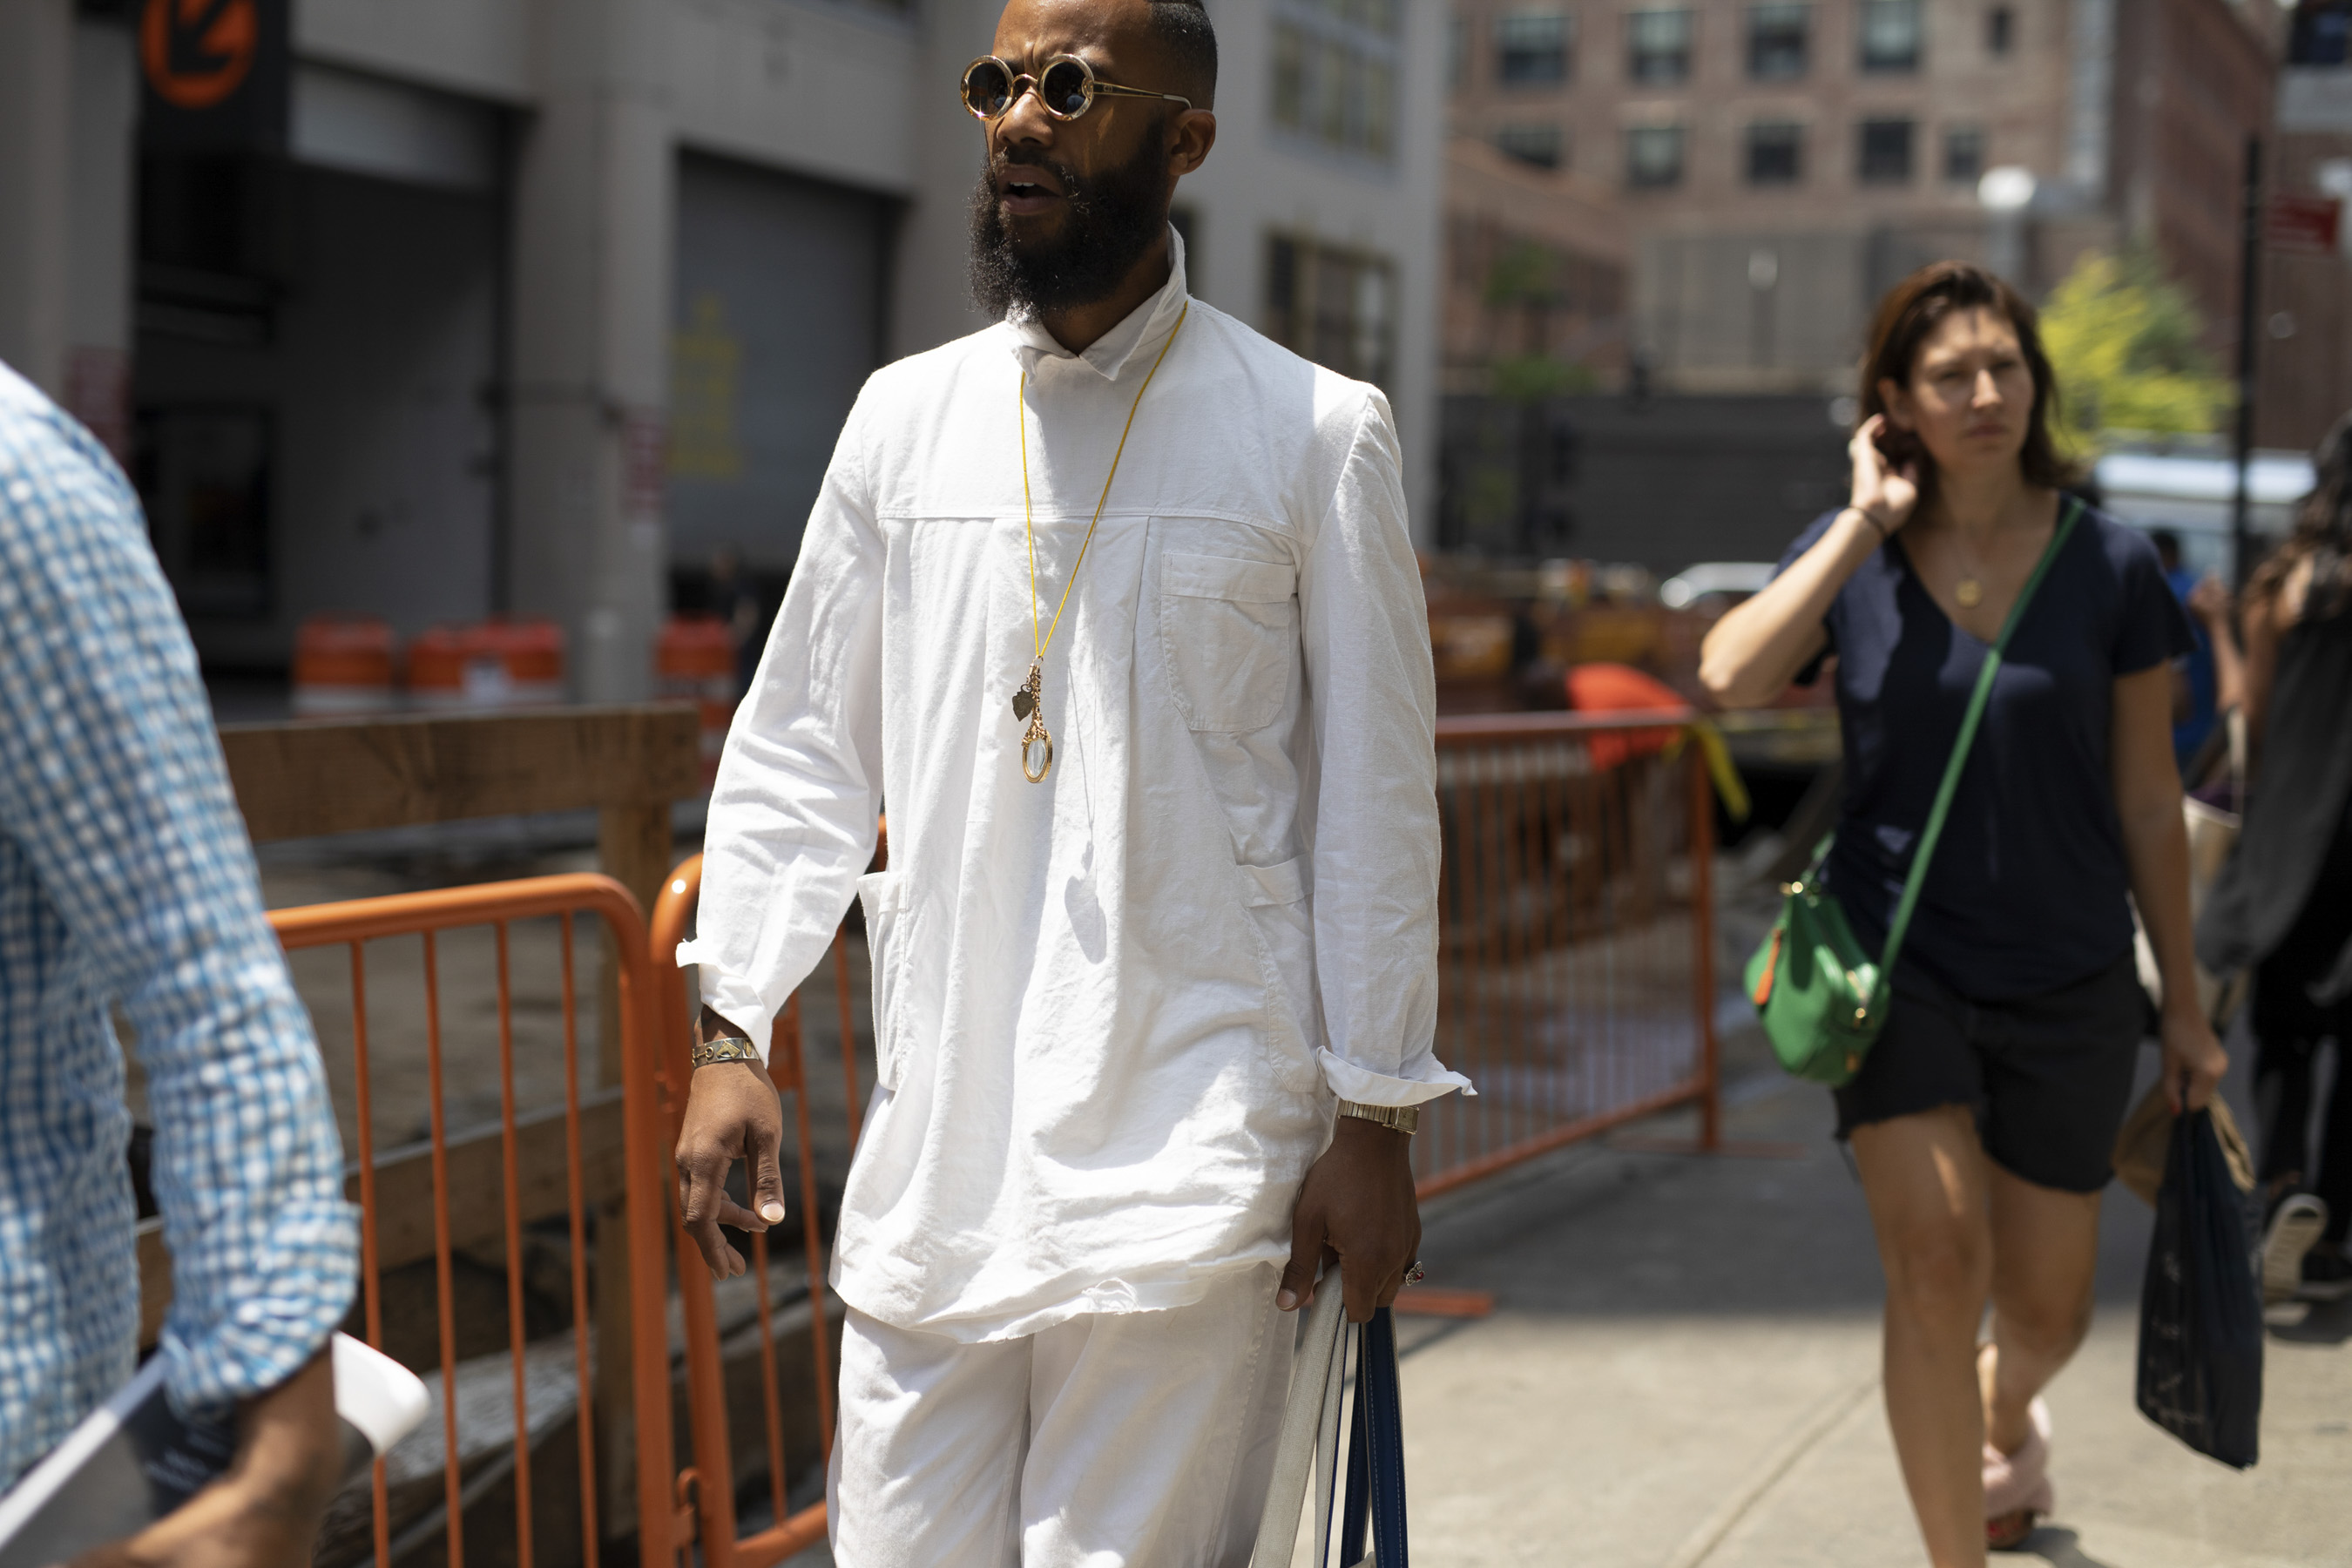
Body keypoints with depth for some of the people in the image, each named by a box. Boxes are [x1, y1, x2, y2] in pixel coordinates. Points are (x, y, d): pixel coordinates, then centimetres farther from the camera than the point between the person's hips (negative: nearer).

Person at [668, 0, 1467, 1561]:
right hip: (934, 1150, 4)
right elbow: (797, 748, 14)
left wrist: (1375, 1118, -1)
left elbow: (1376, 803, 1)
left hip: (1185, 1162, -3)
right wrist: (732, 1035, 6)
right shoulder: (907, 414, 10)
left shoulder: (1316, 434, 0)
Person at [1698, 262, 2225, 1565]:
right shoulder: (1852, 556, -2)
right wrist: (1866, 523, -17)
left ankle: (2004, 1422, 51)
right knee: (1937, 1260, -20)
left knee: (2046, 1311, 13)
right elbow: (1731, 677, -22)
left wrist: (2185, 1006, 6)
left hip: (2067, 981, 1)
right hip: (1897, 956, -1)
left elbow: (2147, 802, 2)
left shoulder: (2111, 567, -4)